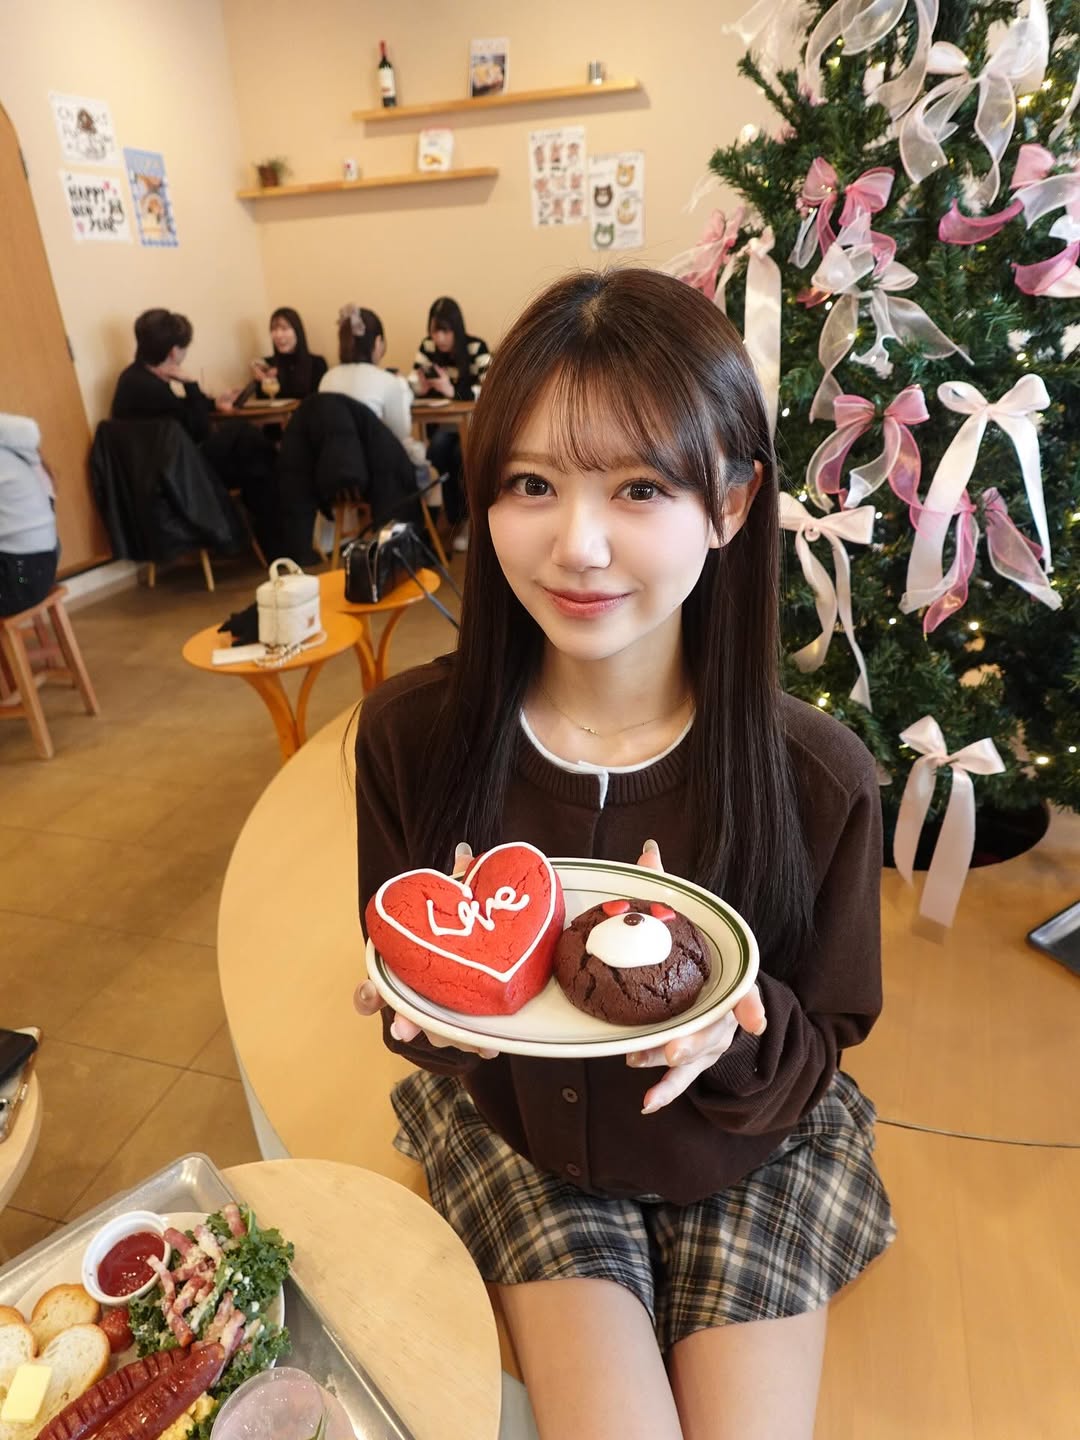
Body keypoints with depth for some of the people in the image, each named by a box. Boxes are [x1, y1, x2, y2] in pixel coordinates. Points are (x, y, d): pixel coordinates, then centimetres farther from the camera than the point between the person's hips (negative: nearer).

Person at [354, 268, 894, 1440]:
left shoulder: (817, 779, -24)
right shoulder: (409, 735, -21)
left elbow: (815, 1051, -10)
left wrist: (729, 1033, -32)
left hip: (745, 1151, 1)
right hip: (510, 1133, 0)